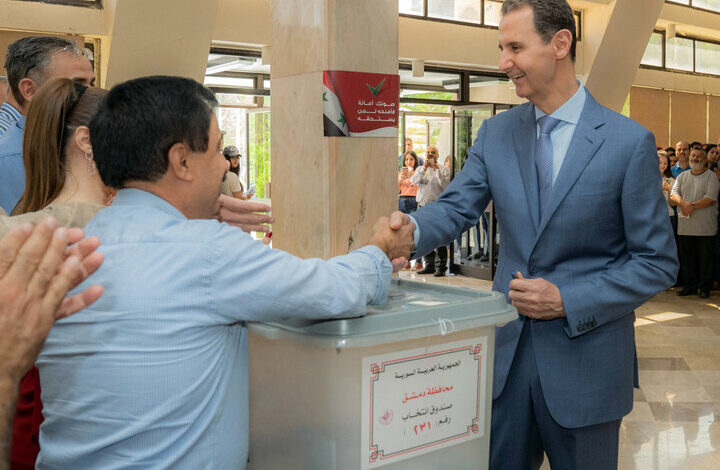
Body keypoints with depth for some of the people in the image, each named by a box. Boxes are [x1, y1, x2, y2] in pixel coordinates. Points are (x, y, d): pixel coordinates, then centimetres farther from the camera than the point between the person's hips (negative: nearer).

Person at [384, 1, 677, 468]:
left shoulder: (629, 142, -9)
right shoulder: (495, 133, 4)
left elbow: (657, 263, -7)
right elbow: (457, 206, -2)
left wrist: (568, 301, -17)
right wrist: (412, 228, -25)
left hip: (583, 357, -3)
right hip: (507, 351, 3)